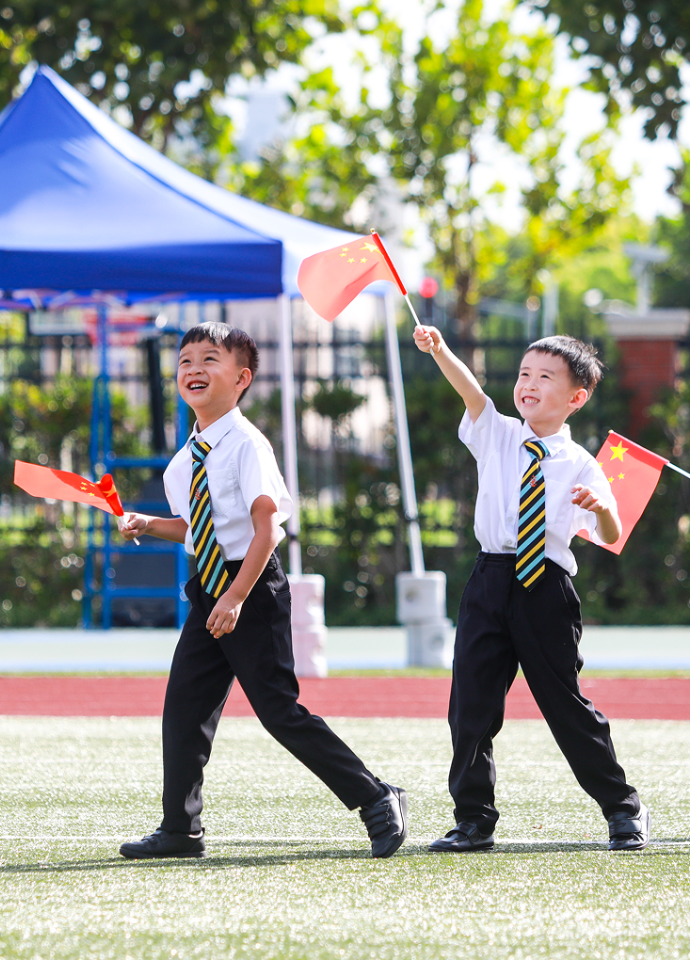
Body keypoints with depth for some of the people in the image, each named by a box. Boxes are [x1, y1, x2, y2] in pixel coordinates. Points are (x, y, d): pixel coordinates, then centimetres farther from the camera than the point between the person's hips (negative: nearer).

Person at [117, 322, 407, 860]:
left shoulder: (247, 444, -14)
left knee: (279, 709, -10)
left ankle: (376, 801, -3)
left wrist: (236, 598, -24)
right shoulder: (186, 460, 11)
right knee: (184, 705, 6)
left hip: (254, 585, -8)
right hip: (209, 588, 8)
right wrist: (145, 525, 7)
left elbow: (266, 528, -19)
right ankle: (180, 830, 16)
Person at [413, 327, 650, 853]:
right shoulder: (497, 437, 8)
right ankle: (474, 819, 10)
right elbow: (471, 392, -10)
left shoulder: (581, 466, 3)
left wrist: (601, 508, -25)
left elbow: (611, 537, -2)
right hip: (493, 580, 2)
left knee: (566, 701, 1)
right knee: (471, 701, 0)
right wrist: (439, 351, -27)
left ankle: (623, 809, 16)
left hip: (549, 589, -2)